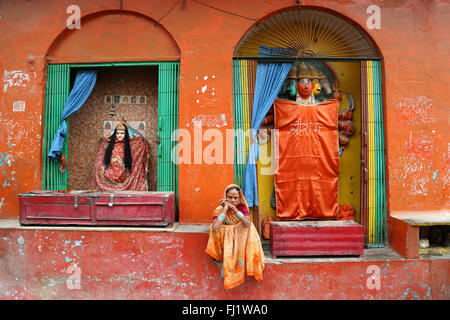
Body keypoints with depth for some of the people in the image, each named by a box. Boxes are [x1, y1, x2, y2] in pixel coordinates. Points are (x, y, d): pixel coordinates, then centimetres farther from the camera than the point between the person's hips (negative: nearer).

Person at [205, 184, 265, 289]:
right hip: (226, 239, -2)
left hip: (241, 238, 2)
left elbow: (248, 224, -27)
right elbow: (215, 228, -32)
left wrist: (235, 209, -32)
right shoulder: (219, 210, -14)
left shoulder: (242, 207, -9)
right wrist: (225, 210, -29)